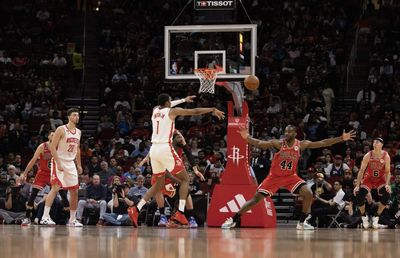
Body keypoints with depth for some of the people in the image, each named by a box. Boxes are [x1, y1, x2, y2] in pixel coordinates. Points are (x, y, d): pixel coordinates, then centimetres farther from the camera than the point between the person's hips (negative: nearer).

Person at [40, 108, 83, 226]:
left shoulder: (78, 132, 11)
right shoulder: (61, 130, -11)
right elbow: (52, 147, -14)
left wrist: (79, 165, 15)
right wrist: (58, 164, -20)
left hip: (71, 163, 7)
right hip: (59, 163, -7)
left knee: (74, 191, 6)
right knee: (55, 187, -19)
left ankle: (72, 220, 15)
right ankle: (45, 217, -22)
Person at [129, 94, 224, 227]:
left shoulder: (155, 110, 19)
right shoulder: (172, 111, 1)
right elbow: (195, 111, -1)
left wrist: (183, 100, 53)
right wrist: (213, 110, 13)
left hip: (154, 150, 7)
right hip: (166, 149, -7)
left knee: (159, 183, 21)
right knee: (185, 180, 5)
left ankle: (136, 210, 7)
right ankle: (180, 213, -12)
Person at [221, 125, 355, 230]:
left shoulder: (301, 144, -10)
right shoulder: (278, 143, -16)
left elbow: (322, 143, -9)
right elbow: (260, 144, -25)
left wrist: (341, 139, -13)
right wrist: (247, 138, -44)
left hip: (291, 176, 2)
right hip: (275, 176, -2)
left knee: (308, 194, -17)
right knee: (256, 198, -6)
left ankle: (302, 222, -1)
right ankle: (233, 220, 3)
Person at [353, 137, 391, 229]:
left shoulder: (386, 156, -16)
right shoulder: (368, 156, -17)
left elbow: (387, 172, -11)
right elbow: (361, 171, -14)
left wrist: (387, 184, -27)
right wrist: (357, 185, -20)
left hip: (380, 179, 0)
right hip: (368, 179, 0)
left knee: (387, 195, -25)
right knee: (359, 196, -20)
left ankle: (376, 217, -7)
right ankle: (364, 217, 4)